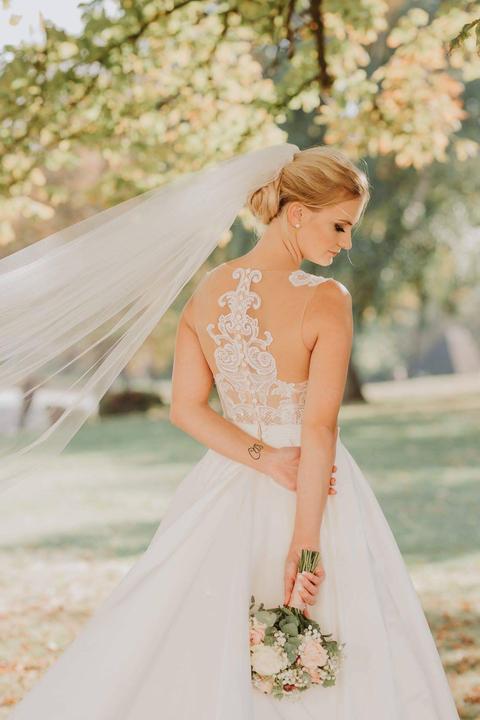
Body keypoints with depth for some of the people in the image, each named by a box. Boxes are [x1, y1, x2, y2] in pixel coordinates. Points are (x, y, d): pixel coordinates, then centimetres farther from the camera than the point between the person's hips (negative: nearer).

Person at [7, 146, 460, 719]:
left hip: (228, 489, 5)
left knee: (195, 654, 15)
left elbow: (186, 408, -3)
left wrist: (266, 460, -9)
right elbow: (320, 427, -21)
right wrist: (304, 543, -20)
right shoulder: (326, 300, -18)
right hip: (318, 494, -5)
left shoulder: (208, 290, -2)